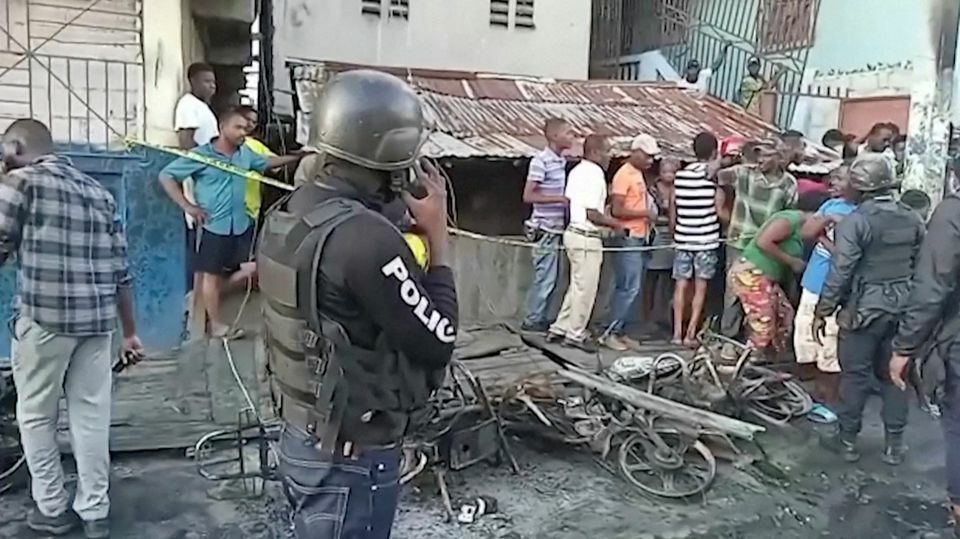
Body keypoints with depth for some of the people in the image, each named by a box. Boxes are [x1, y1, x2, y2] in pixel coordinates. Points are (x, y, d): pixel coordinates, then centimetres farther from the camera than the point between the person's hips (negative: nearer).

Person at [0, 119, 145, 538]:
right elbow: (121, 271, 12)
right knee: (91, 415, 11)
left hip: (43, 318, -5)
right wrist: (130, 332, 17)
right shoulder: (99, 191, 14)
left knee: (36, 416, 13)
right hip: (98, 320, 5)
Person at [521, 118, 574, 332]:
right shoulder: (541, 161, -13)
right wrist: (560, 198, -19)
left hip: (556, 227, 8)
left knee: (550, 278, 12)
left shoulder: (561, 161, 11)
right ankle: (532, 320, 8)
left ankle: (541, 319, 21)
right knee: (545, 277, -3)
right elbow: (528, 196, -16)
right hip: (546, 228, -8)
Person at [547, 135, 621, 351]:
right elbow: (592, 214, -22)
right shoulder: (595, 174, -17)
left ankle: (559, 328, 23)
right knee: (585, 288, 1)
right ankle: (575, 335, 10)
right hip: (587, 239, -10)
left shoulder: (577, 171, 12)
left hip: (574, 233, 10)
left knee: (577, 286, 18)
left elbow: (568, 200, 17)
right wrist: (613, 223, -6)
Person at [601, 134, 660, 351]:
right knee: (629, 288, -9)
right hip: (628, 238, -9)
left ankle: (618, 331, 17)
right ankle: (609, 333, -2)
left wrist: (649, 213, 7)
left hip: (640, 238, 9)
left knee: (632, 288, 11)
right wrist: (645, 212, -14)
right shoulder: (624, 175, -12)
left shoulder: (638, 174, 16)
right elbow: (616, 210, -18)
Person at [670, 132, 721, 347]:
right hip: (706, 239, -3)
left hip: (682, 238, 3)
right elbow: (719, 210, -7)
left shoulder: (680, 174, 5)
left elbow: (672, 209, 9)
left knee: (681, 285, 6)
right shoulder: (715, 174, -6)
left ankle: (677, 332, 6)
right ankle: (691, 333, 1)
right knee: (700, 287, 4)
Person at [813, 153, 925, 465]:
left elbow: (839, 273, -17)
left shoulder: (855, 222, -16)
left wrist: (822, 312, -10)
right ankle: (894, 444, 22)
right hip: (902, 308, 6)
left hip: (864, 309, -5)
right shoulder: (912, 220, 3)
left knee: (855, 375, 6)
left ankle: (847, 440, 16)